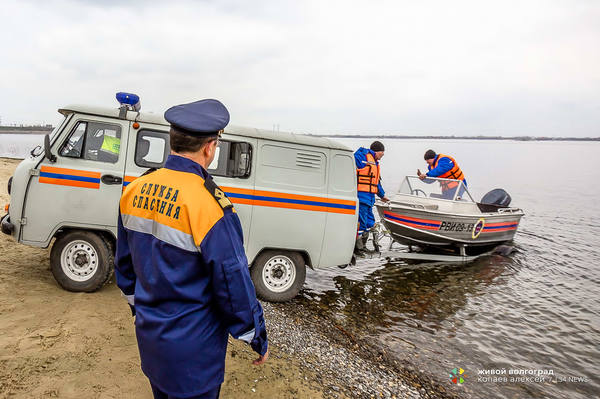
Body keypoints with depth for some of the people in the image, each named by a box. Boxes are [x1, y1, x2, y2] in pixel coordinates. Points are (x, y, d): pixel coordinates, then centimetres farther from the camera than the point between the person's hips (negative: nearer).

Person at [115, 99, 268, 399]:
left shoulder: (134, 191, -5)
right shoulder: (211, 208, -28)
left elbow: (124, 264, 8)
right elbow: (235, 287, -21)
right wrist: (258, 339, -5)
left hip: (148, 339, 7)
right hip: (192, 354, -6)